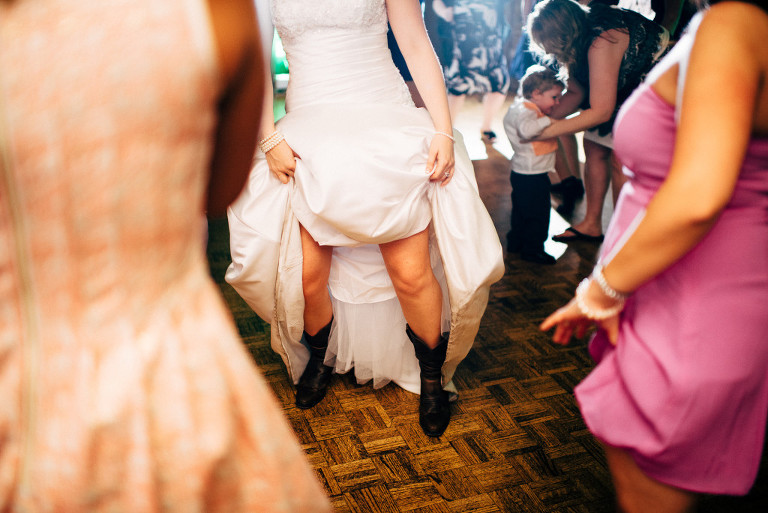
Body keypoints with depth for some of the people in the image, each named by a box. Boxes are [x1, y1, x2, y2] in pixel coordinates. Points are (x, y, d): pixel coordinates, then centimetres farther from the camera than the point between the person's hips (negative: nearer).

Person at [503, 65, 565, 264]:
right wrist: (548, 120, -33)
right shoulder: (524, 111, -22)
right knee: (537, 213, 0)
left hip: (522, 174, 11)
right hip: (531, 176, -11)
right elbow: (526, 129, -42)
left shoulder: (526, 108, 11)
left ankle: (515, 243, 34)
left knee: (521, 211, 21)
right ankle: (532, 249, 10)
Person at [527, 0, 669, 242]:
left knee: (620, 159, -13)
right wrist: (547, 116, -15)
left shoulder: (601, 45, -36)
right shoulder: (576, 40, -9)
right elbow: (576, 92, 1)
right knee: (594, 148, 4)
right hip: (624, 88, 9)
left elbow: (601, 111, -33)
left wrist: (547, 130, -30)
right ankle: (592, 225, 15)